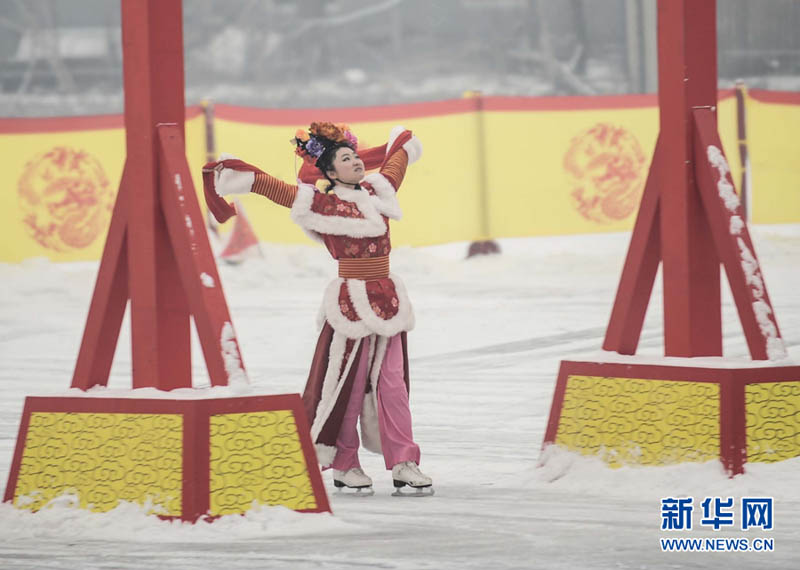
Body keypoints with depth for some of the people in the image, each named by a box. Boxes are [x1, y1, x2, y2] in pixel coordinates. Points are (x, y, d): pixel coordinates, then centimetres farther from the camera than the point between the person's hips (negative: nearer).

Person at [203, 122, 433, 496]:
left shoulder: (378, 193, 10)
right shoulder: (323, 205, -5)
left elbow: (399, 155, 27)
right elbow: (268, 185, -8)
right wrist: (232, 173, -14)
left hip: (388, 303, 5)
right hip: (350, 303, -5)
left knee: (393, 382, 2)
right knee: (347, 384, 2)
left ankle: (403, 465, 1)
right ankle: (343, 466, 12)